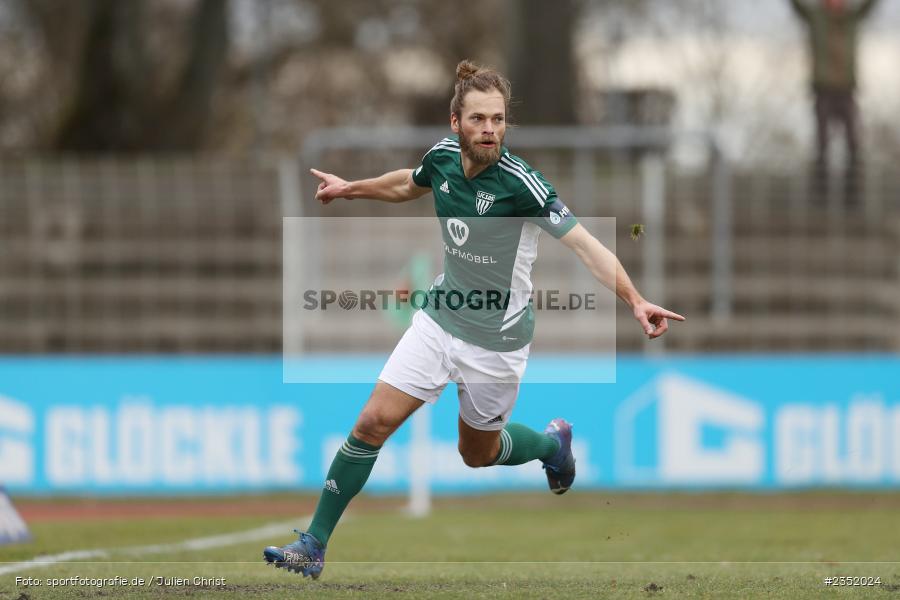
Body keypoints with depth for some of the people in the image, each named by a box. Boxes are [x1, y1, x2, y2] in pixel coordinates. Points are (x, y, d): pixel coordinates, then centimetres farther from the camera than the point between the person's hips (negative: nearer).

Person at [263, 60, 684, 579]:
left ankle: (552, 441, 48)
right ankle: (315, 544, 3)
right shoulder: (443, 157, -8)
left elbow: (585, 244, -28)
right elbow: (408, 185, 18)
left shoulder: (520, 182, -25)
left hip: (496, 341, -4)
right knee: (373, 423, -7)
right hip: (439, 320, 4)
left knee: (477, 454, 15)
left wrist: (635, 301, -40)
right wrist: (351, 188, 30)